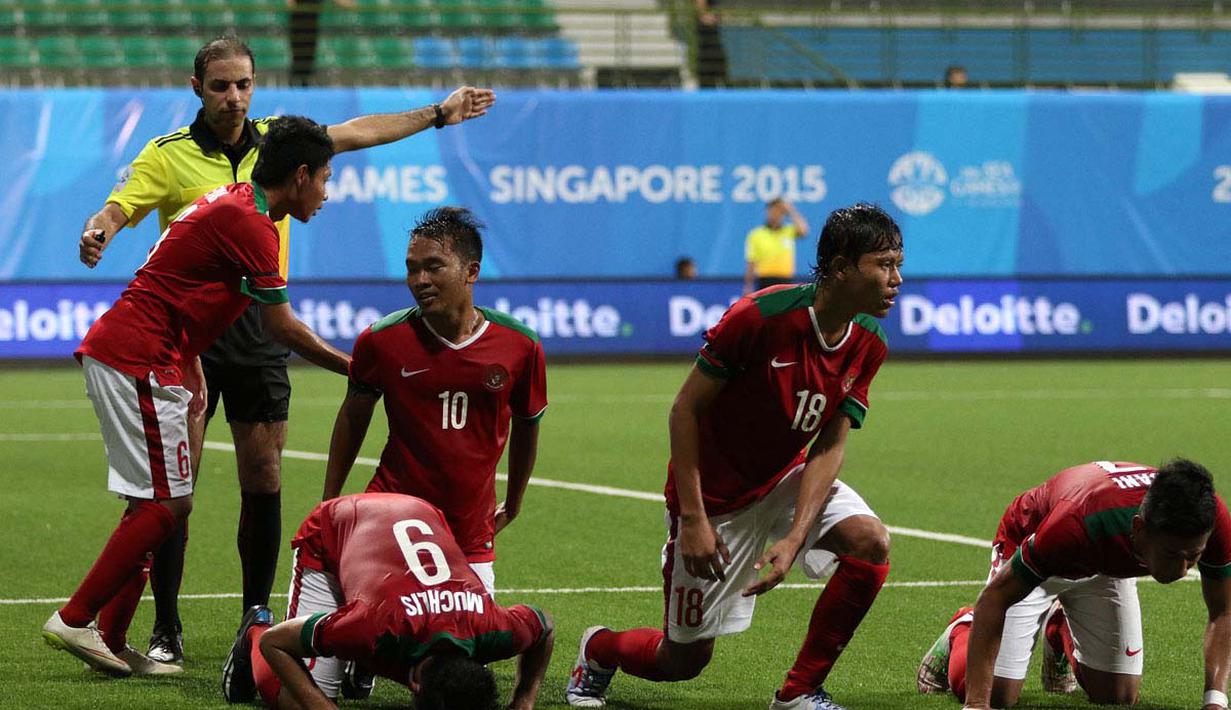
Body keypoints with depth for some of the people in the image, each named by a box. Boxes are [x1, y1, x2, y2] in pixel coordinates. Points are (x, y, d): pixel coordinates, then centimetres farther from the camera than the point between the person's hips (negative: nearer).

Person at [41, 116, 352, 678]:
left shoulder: (227, 203, 17)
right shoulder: (250, 224, -14)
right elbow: (283, 329, -9)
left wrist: (191, 370, 19)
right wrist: (354, 368, 2)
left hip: (112, 352, 10)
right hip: (138, 362, -10)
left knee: (155, 504, 10)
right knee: (167, 504, -8)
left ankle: (110, 640, 9)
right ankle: (74, 619, -7)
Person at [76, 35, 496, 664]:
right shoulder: (168, 155, -1)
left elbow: (358, 133, 21)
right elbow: (119, 207, -11)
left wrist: (441, 113, 25)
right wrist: (96, 232, -34)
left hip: (259, 329, 3)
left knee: (263, 483, 3)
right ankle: (166, 630, 0)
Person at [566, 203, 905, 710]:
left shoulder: (869, 344, -10)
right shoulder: (759, 316, -27)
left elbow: (829, 446, -9)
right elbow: (685, 410, -20)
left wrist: (795, 538, -22)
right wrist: (693, 518, -22)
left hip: (784, 478, 5)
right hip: (715, 492, -5)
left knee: (869, 542, -23)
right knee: (685, 660, 2)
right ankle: (598, 650, 39)